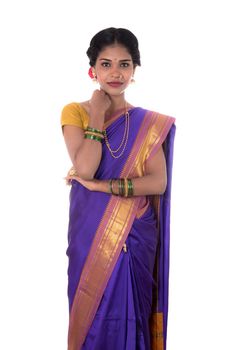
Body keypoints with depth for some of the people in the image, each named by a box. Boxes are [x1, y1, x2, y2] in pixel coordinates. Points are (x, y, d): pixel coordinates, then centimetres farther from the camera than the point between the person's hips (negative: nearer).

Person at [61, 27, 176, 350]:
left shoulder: (149, 123, 1)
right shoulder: (75, 112, -1)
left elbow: (159, 182, -10)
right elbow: (84, 169, -15)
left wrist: (102, 185, -17)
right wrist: (97, 114, -13)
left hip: (135, 236, 0)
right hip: (89, 233, 0)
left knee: (128, 312, 6)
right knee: (92, 312, 8)